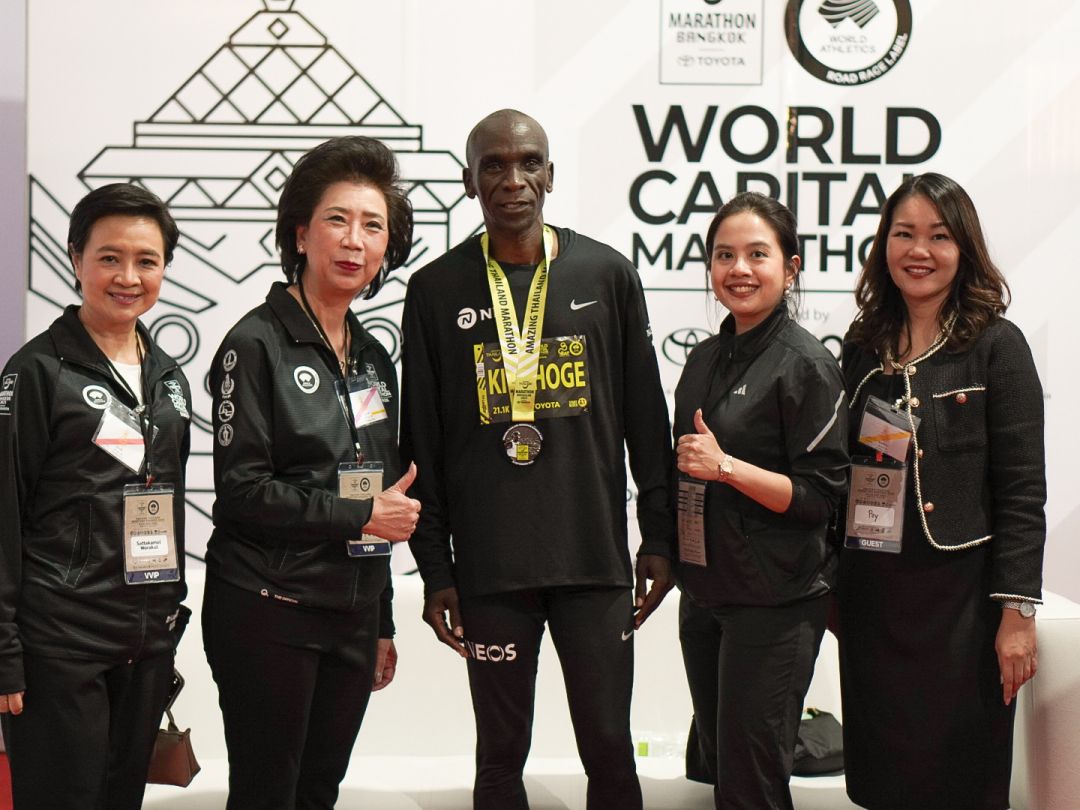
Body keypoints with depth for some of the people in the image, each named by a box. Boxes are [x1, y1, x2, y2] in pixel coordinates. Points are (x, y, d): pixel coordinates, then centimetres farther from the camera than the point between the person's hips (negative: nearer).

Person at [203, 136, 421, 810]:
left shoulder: (372, 357, 13)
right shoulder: (257, 343, -8)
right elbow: (242, 489, -15)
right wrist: (363, 514, -12)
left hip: (352, 614, 6)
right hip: (269, 613, -6)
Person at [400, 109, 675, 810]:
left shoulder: (609, 275, 4)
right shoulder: (437, 291, 3)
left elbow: (646, 418, 7)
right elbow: (422, 442, 4)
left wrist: (661, 539, 4)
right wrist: (436, 570, 1)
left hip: (596, 559, 0)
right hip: (488, 569, 0)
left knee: (609, 747, 6)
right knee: (501, 754, 9)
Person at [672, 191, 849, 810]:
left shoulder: (807, 364, -11)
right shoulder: (706, 359, 11)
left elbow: (821, 497, -16)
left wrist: (725, 466, -23)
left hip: (775, 600, -7)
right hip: (704, 590, 7)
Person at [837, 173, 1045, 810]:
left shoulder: (995, 345, -5)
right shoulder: (864, 346, 9)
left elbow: (1022, 493, -8)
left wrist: (1016, 612, -13)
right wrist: (834, 588, 10)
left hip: (958, 596, -4)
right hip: (869, 594, 4)